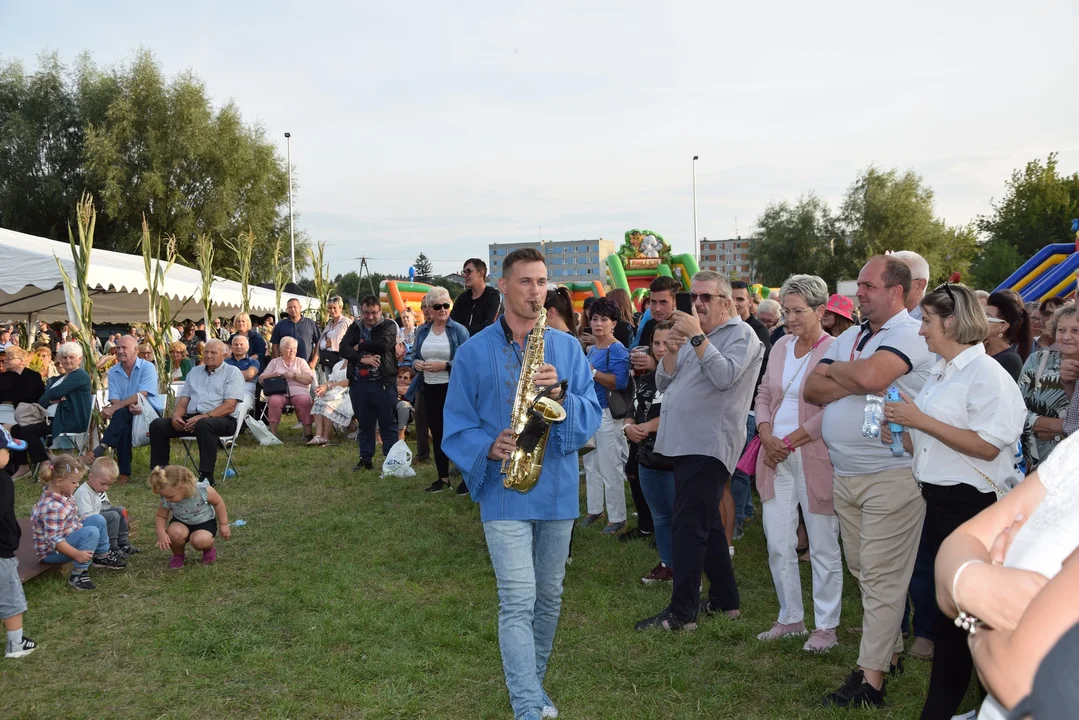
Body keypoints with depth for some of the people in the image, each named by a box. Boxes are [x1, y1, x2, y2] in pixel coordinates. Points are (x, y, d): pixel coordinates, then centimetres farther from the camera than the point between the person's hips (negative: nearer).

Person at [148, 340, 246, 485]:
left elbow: (229, 406, -10)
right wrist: (176, 415, -5)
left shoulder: (232, 373, 2)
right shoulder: (195, 372, 22)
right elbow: (183, 401, 18)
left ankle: (206, 477, -34)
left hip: (222, 419, -6)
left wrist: (204, 416, -22)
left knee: (204, 424, -40)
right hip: (190, 418, 6)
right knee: (157, 425, -13)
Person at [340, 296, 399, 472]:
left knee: (388, 424, 1)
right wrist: (362, 358, -18)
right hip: (358, 384, 4)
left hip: (383, 384, -4)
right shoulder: (354, 328, 12)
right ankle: (365, 459, 20)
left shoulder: (389, 325, -1)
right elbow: (344, 349, -1)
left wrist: (359, 346, -7)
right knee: (364, 424, 12)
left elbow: (384, 343, -21)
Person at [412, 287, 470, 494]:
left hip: (454, 388, -5)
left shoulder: (459, 330, -8)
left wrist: (444, 366, -21)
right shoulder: (422, 331, 8)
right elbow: (414, 355, 15)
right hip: (430, 389, 5)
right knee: (437, 434, 12)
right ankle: (443, 477, 23)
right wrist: (416, 364, -7)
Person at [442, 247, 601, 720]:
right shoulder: (473, 351, -1)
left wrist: (563, 394, -18)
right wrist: (490, 447, -19)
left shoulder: (567, 347, 6)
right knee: (518, 602, -9)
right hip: (504, 491, -3)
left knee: (548, 598, 15)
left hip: (558, 489, 3)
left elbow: (592, 416, 1)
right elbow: (456, 427, 0)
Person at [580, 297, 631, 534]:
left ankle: (617, 518, 7)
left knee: (611, 469, -2)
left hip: (607, 415, -9)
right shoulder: (591, 350, 13)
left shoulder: (617, 350, -12)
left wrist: (592, 372, -25)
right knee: (591, 466, 17)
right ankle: (594, 509, 31)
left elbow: (620, 382, -26)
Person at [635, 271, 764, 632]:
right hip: (684, 443, 9)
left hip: (709, 446, -9)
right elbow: (663, 384, 14)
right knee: (707, 524, 15)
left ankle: (682, 613, -7)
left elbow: (725, 376, -21)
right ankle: (725, 599, 26)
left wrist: (697, 337, -18)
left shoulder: (740, 334, -4)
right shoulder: (691, 334, 20)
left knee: (688, 526, -11)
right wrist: (671, 351, -3)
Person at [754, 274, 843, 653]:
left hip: (815, 459, -6)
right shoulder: (781, 346, 11)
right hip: (776, 459, 6)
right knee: (778, 545, 11)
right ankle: (790, 618, 26)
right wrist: (767, 437, -1)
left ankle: (826, 626, 17)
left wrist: (789, 441, -13)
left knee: (823, 547, 4)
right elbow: (764, 395, 15)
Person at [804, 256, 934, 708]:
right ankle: (889, 651, 29)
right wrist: (856, 382, -10)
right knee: (862, 572, 14)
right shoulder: (850, 337, 15)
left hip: (890, 477, -8)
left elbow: (871, 374, -27)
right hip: (844, 475, 8)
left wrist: (834, 370, -6)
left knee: (882, 577, -5)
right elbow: (812, 390, 6)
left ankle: (871, 679, 0)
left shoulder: (912, 334, -9)